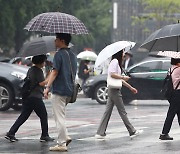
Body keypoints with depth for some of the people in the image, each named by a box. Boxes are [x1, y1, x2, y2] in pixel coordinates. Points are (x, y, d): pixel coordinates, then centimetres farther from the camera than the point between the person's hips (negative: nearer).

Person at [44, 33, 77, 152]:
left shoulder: (59, 54, -12)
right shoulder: (72, 55, 14)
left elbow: (55, 72, -18)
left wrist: (48, 87, -19)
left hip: (59, 90, -9)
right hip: (69, 90, 9)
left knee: (59, 117, -5)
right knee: (60, 116, 20)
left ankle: (62, 144, -5)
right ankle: (65, 137, 10)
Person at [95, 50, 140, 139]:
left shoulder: (117, 62, 19)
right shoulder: (115, 61, -11)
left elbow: (119, 79, 24)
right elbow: (112, 74, -23)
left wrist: (130, 87, 25)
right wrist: (123, 77, -13)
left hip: (112, 90, 10)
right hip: (114, 90, -10)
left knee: (107, 112, 6)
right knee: (122, 111, -1)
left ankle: (100, 133, 3)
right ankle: (132, 131, 6)